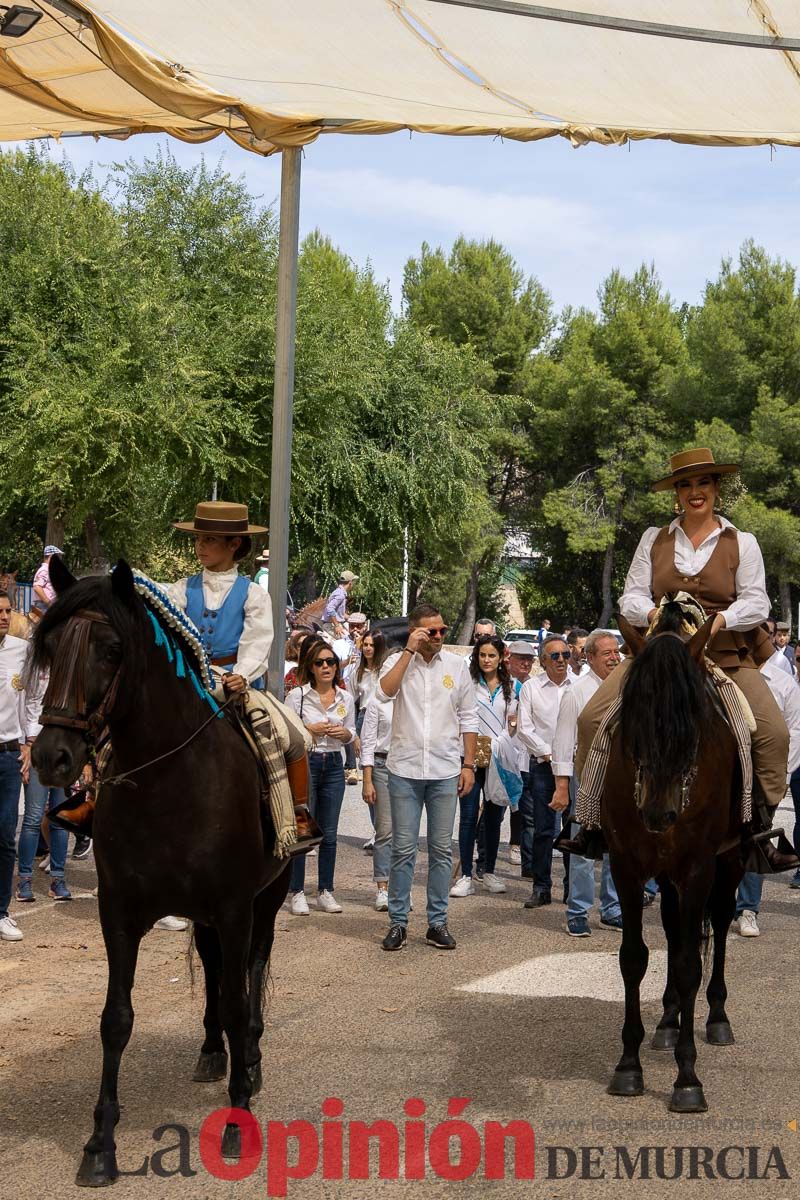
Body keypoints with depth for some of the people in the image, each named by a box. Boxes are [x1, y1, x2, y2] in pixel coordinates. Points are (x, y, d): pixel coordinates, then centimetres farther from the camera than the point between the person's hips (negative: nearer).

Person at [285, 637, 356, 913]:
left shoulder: (345, 697, 7)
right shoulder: (297, 696, -4)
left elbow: (352, 734, 17)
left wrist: (345, 733, -5)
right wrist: (310, 730, -16)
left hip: (334, 765, 4)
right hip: (305, 763, -4)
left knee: (329, 833, 7)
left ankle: (325, 891, 16)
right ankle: (296, 893, 6)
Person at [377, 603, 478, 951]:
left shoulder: (457, 666, 5)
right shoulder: (398, 661, 1)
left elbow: (468, 719, 9)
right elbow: (384, 692, -21)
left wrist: (469, 765, 4)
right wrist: (409, 651, -18)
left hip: (445, 770, 2)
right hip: (405, 769, -2)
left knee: (442, 849, 6)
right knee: (403, 849, 2)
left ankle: (438, 922, 14)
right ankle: (398, 921, 11)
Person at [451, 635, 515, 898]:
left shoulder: (510, 687, 10)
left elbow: (513, 723, 16)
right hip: (471, 756, -3)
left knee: (494, 815, 9)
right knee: (469, 815, -4)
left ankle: (489, 872, 20)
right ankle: (466, 876, -1)